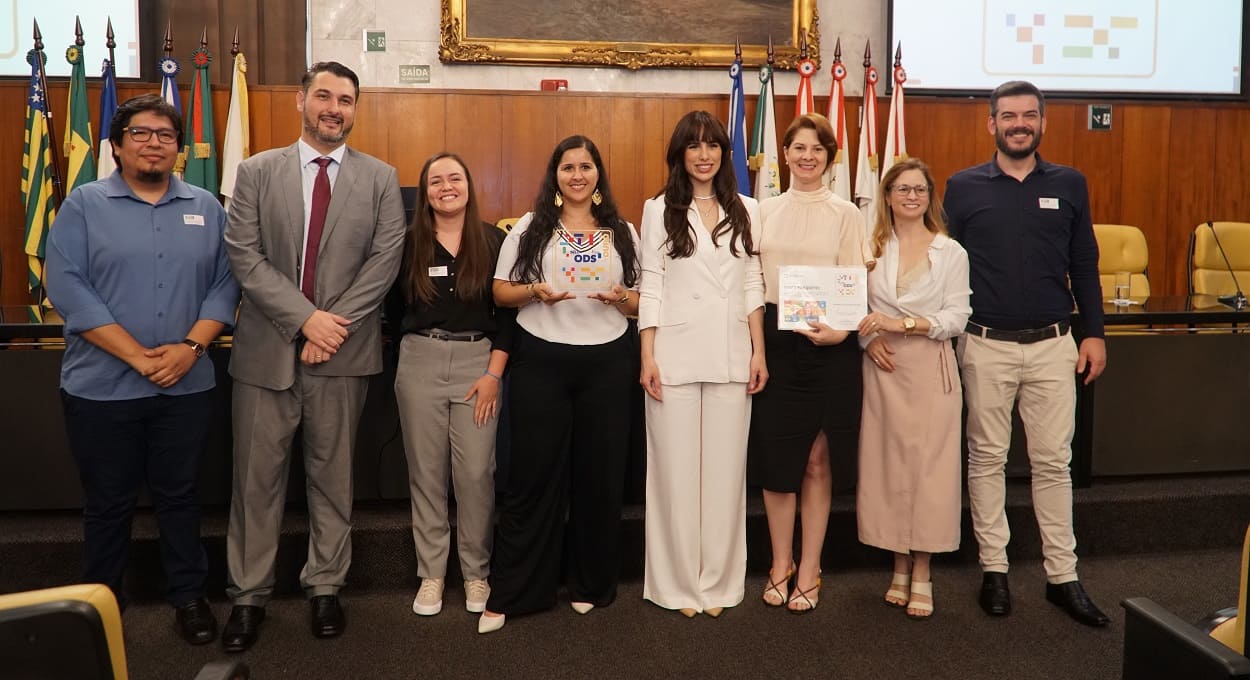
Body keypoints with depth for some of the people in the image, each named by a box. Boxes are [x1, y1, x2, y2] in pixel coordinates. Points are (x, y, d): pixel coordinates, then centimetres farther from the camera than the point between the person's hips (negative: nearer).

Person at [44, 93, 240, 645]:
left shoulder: (206, 208, 7)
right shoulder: (84, 205, 0)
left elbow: (225, 284, 2)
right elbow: (67, 288, -10)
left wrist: (190, 347, -13)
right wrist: (137, 356, -16)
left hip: (187, 387, 2)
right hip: (102, 388, -1)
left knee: (180, 496, 12)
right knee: (107, 502, 12)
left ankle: (189, 596, 26)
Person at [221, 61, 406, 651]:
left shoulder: (380, 178, 5)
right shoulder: (257, 171, 5)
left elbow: (385, 259, -3)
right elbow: (244, 256, -3)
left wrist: (335, 324, -12)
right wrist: (305, 319, -14)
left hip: (343, 351, 0)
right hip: (267, 348, 0)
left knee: (333, 476, 10)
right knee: (257, 478, 7)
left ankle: (325, 588, 23)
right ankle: (248, 596, 20)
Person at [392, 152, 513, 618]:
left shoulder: (493, 240, 3)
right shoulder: (409, 243, 5)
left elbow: (508, 311, 1)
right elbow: (394, 307, 9)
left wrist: (494, 373, -5)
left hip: (478, 360, -1)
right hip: (420, 362, 1)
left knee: (476, 472, -1)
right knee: (426, 471, 6)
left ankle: (476, 572, 16)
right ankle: (431, 573, 19)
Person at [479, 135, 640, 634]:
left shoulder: (623, 233, 9)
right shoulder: (530, 228, 5)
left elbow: (640, 304, 12)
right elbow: (500, 292, 5)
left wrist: (621, 298, -10)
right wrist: (536, 291, -14)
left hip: (606, 363, 2)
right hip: (541, 362, -1)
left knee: (600, 474, 7)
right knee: (534, 475, 1)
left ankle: (591, 585, 23)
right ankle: (509, 593, 12)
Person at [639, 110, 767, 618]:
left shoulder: (745, 210, 11)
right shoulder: (660, 210, 4)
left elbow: (753, 285, 11)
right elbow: (651, 286, 1)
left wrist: (759, 352, 4)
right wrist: (647, 357, -6)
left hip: (732, 357, 2)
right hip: (675, 356, -2)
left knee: (725, 468, 5)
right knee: (676, 469, 2)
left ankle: (718, 582, 17)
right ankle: (678, 583, 13)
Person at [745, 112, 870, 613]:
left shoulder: (846, 214, 3)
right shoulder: (764, 211, 9)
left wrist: (840, 329, -19)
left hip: (826, 345, -2)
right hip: (774, 340, 2)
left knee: (815, 458, 5)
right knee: (775, 455, 4)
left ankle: (808, 570, 16)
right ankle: (781, 563, 19)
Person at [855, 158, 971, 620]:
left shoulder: (951, 252, 3)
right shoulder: (871, 248, 8)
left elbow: (957, 317, -3)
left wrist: (902, 324, -14)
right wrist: (869, 338, -11)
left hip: (931, 369, -2)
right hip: (882, 368, 2)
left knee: (928, 465, -1)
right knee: (887, 464, 4)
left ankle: (921, 574, 9)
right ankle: (900, 567, 18)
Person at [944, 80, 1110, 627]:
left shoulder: (1069, 185, 7)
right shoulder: (963, 187, 2)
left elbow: (1084, 264, 9)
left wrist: (1094, 333, 4)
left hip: (1052, 345, 1)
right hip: (986, 345, -1)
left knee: (1053, 460, 6)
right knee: (987, 458, 6)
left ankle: (1063, 576, 16)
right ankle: (994, 568, 18)